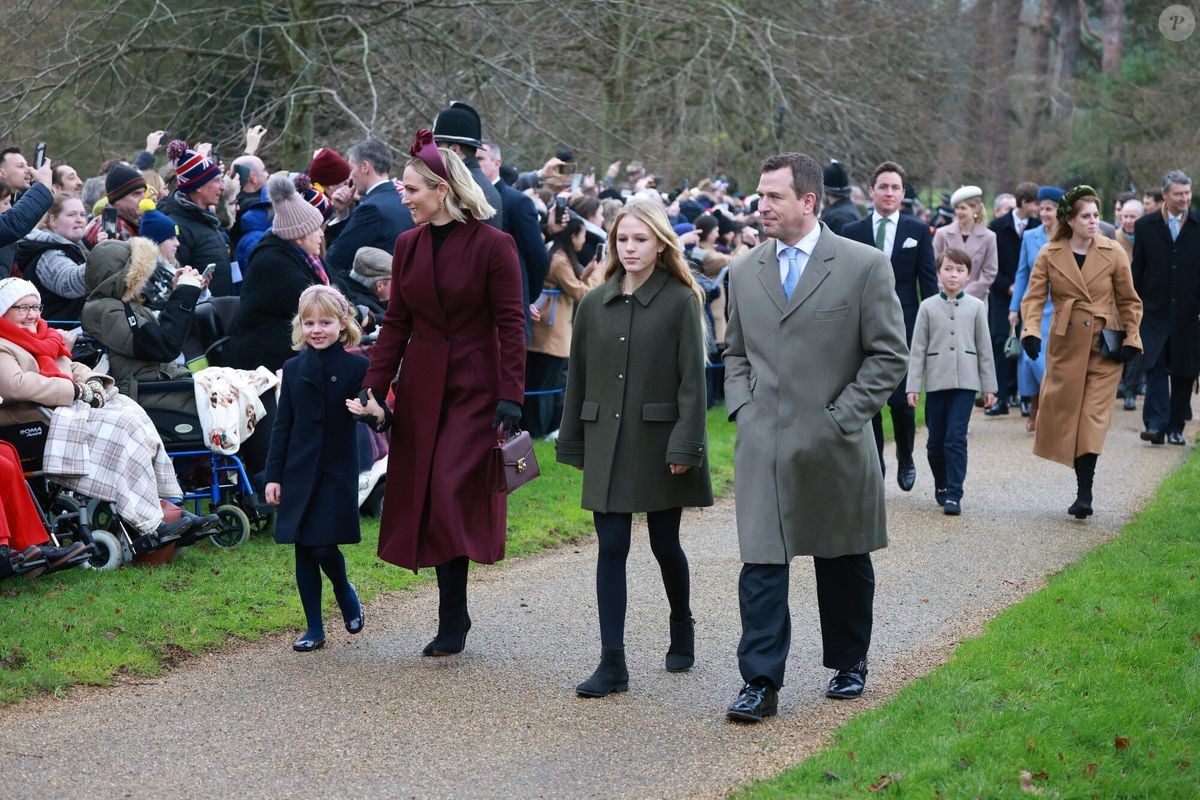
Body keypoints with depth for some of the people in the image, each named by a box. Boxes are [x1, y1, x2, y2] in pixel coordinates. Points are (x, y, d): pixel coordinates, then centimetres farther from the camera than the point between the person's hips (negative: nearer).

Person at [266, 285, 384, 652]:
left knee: (324, 546, -10)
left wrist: (376, 414, -30)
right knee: (303, 550, 4)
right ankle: (314, 629, 14)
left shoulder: (357, 368, -4)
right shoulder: (294, 369, 6)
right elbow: (283, 426, 8)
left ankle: (345, 591, 22)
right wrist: (273, 475, 4)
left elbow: (377, 414, -5)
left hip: (338, 470, -3)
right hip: (299, 471, 3)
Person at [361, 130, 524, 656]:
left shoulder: (492, 245, -9)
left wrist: (511, 396, -16)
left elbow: (510, 325, -10)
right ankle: (454, 614, 15)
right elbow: (395, 322, 10)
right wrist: (374, 388, 3)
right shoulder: (408, 245, 7)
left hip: (475, 386, -5)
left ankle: (452, 620, 0)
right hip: (421, 387, 6)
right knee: (424, 495, 5)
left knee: (453, 492, -13)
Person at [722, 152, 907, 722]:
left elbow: (889, 354, -4)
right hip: (763, 444, 2)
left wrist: (841, 417, -10)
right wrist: (742, 408, 3)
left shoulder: (864, 266, -5)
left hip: (835, 448, -2)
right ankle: (760, 683, -1)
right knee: (761, 565, -5)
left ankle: (849, 665, 31)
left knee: (844, 564, 12)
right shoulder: (745, 271, 8)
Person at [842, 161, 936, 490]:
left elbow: (929, 282, 5)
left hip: (904, 327, -1)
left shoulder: (918, 232, 6)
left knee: (901, 400, -4)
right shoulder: (852, 232, 7)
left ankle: (905, 459, 19)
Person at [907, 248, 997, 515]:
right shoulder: (928, 307, 3)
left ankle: (954, 494, -7)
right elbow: (918, 349, 3)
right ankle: (941, 485, 28)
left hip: (965, 382, -1)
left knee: (956, 438, -9)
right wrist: (913, 386, -2)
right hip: (936, 381, 1)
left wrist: (989, 386, 7)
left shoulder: (976, 307, 4)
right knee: (936, 440, 8)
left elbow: (984, 349, 7)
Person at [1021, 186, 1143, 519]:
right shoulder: (1050, 255, 0)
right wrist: (1031, 330, -19)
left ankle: (1084, 495, -10)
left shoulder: (1114, 253, -1)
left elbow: (1129, 301, 7)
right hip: (1065, 344, 2)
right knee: (1064, 411, 4)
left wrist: (1131, 339, -1)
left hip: (1104, 346, -2)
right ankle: (1083, 490, 18)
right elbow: (1034, 297, -2)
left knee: (1094, 415, -9)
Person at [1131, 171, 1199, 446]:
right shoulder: (1145, 226, 4)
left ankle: (1175, 427, 16)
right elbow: (1137, 270, 7)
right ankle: (1155, 424, -14)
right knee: (1155, 368, -10)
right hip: (1155, 312, 0)